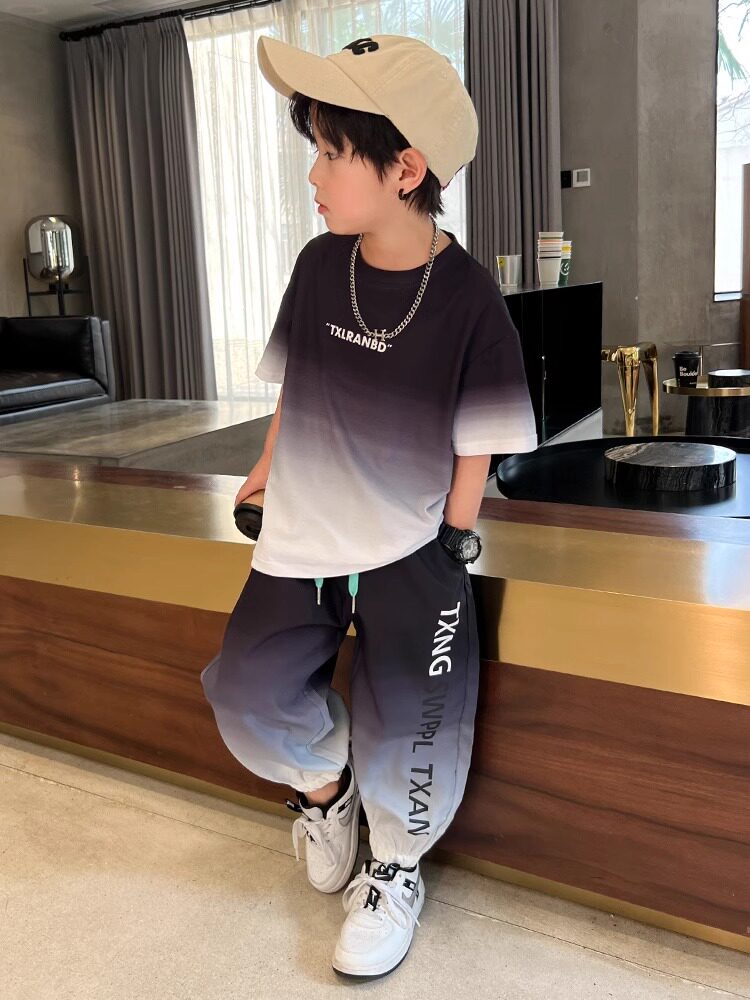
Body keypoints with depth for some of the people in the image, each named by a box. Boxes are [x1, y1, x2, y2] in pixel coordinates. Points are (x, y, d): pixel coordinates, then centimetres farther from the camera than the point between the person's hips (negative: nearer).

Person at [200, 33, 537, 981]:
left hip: (410, 544, -4)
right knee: (250, 692, -4)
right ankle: (323, 783, 31)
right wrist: (271, 467, 15)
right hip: (303, 535, 4)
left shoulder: (467, 297, -13)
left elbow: (476, 440, -7)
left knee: (407, 713, -9)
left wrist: (453, 548, -4)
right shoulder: (319, 263, -1)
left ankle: (396, 864, 24)